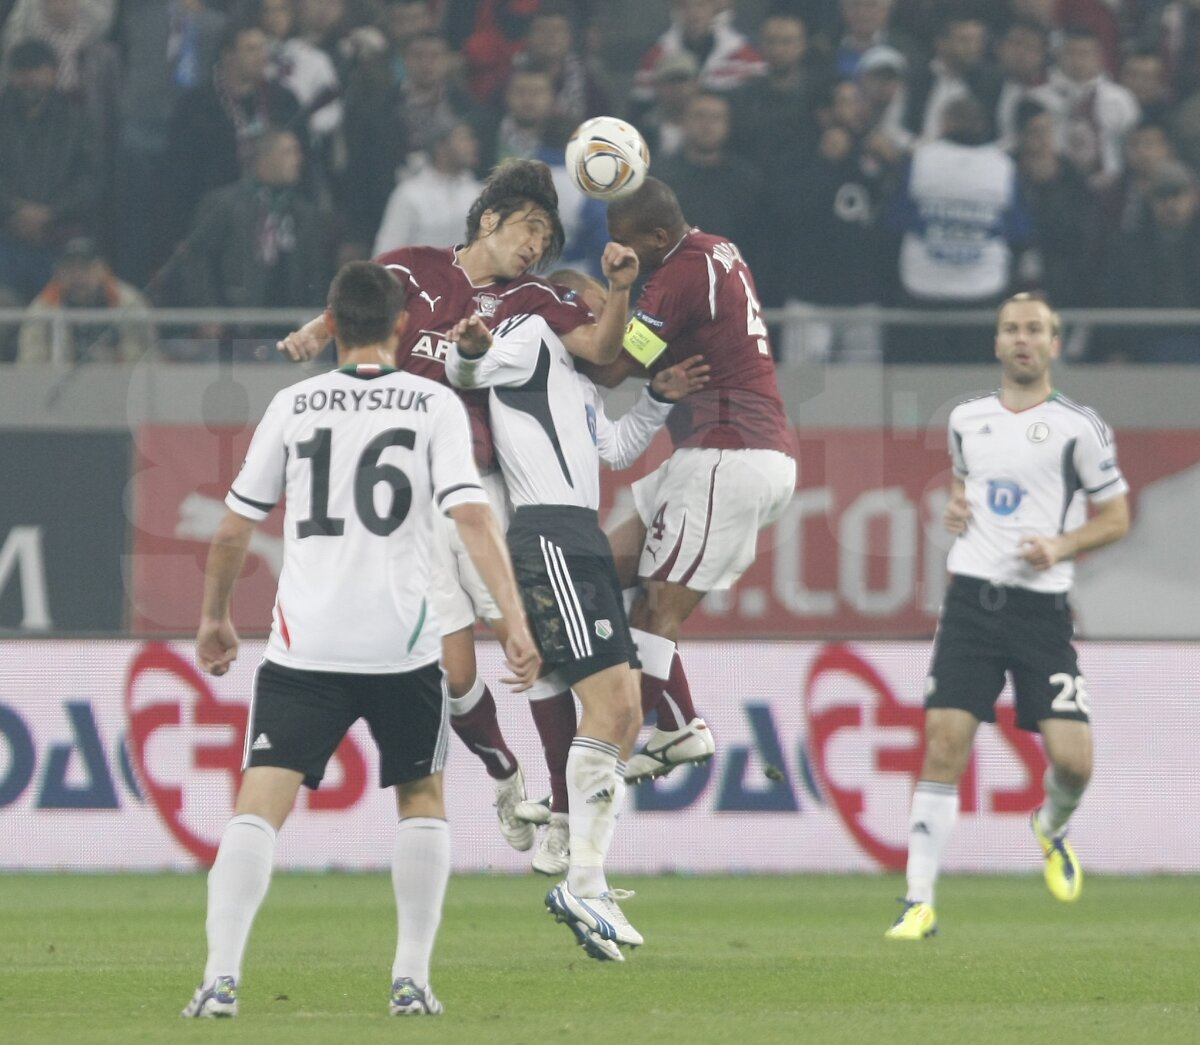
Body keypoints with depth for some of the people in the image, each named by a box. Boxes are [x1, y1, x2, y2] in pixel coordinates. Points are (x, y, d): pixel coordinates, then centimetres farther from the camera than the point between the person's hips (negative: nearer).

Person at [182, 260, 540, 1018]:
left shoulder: (293, 406, 7)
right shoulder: (434, 405, 2)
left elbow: (235, 529, 11)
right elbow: (472, 515, -10)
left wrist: (215, 617, 26)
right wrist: (515, 621, -13)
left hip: (304, 647, 0)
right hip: (401, 645, 0)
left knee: (260, 806, -4)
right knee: (422, 800, 19)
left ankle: (222, 976, -20)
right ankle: (413, 979, 11)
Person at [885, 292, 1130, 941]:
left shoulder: (1078, 427, -1)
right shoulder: (967, 418, 10)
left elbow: (1115, 518, 5)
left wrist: (1061, 546, -11)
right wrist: (954, 508, 7)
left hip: (1041, 607, -2)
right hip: (971, 597, 2)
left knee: (1072, 760, -9)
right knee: (943, 745, -9)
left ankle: (1052, 827, 29)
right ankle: (920, 903, -7)